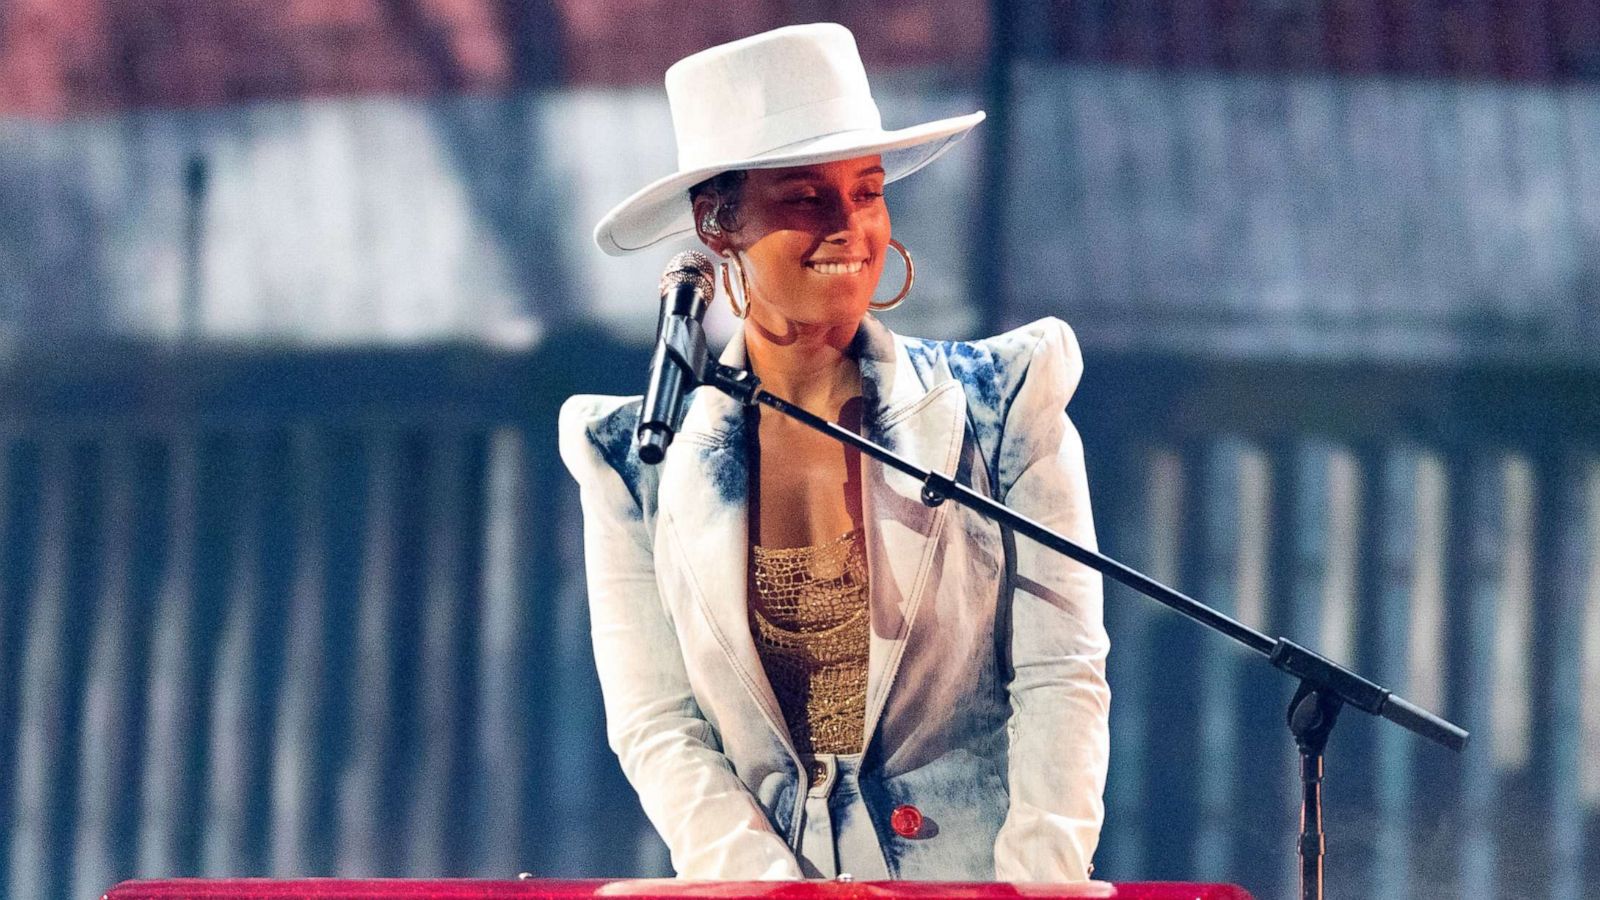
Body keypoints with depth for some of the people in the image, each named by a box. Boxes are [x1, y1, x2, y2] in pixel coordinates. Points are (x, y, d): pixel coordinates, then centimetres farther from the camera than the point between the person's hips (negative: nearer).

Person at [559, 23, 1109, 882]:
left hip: (978, 880, -1)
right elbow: (656, 727, 3)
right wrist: (769, 885, -12)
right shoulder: (639, 461, 8)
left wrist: (1037, 881, -13)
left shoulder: (1003, 407, 6)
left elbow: (1060, 679, 1)